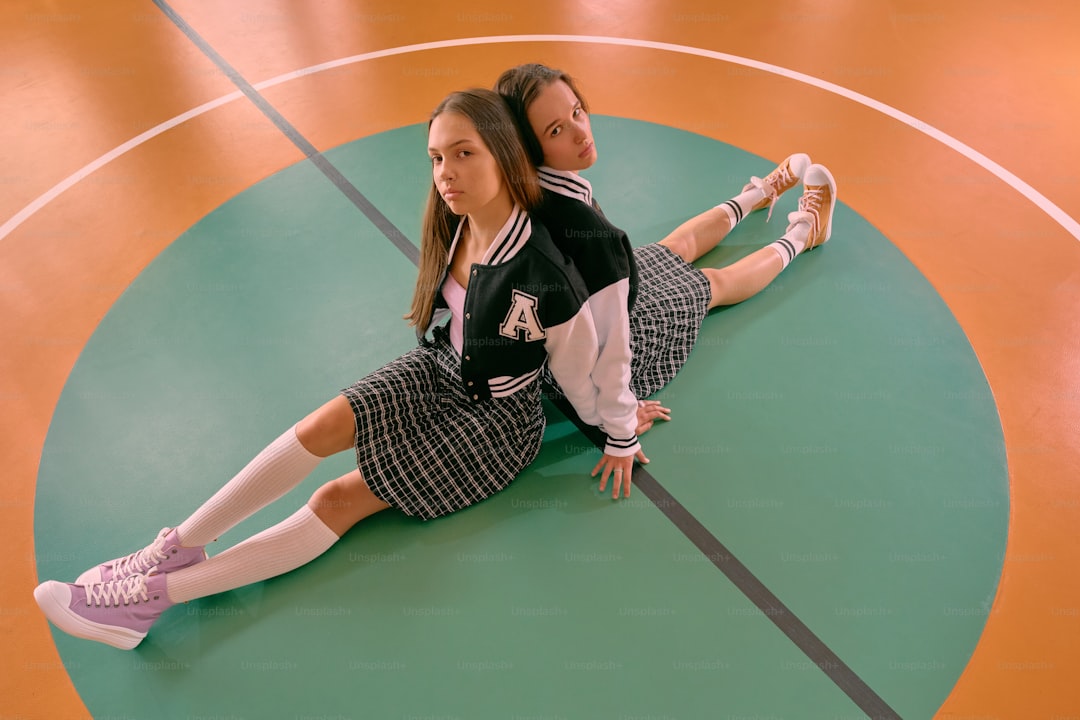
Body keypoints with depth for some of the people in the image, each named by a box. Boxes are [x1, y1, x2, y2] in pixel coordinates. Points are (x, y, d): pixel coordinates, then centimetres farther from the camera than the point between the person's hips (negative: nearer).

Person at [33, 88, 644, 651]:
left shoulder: (544, 278, -30)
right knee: (326, 424, -18)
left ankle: (156, 593, -7)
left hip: (498, 419, -6)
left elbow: (587, 370, -16)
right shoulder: (452, 231, -9)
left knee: (342, 499, -13)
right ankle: (177, 549, -5)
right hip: (439, 372, 6)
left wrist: (622, 434, -2)